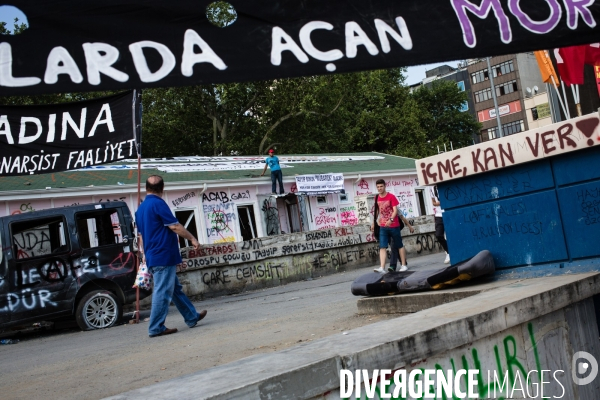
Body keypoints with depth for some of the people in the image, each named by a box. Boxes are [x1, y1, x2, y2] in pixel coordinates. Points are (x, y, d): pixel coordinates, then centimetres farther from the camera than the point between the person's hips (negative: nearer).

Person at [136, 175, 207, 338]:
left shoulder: (140, 209, 14)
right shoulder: (158, 203, -13)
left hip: (152, 257, 10)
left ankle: (192, 317, 26)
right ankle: (156, 328, -3)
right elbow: (174, 226, -14)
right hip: (164, 256, -10)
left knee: (176, 288, 17)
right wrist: (192, 239, -4)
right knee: (162, 292, -6)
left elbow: (141, 235, 20)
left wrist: (146, 255, 26)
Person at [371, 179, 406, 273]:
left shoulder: (391, 196, -8)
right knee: (382, 247, -7)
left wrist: (391, 220, -29)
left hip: (394, 225, -4)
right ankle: (382, 268, -14)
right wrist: (374, 223, 14)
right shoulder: (376, 198, 6)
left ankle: (404, 265, 19)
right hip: (383, 227, 4)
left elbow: (395, 210, -14)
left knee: (399, 245, 9)